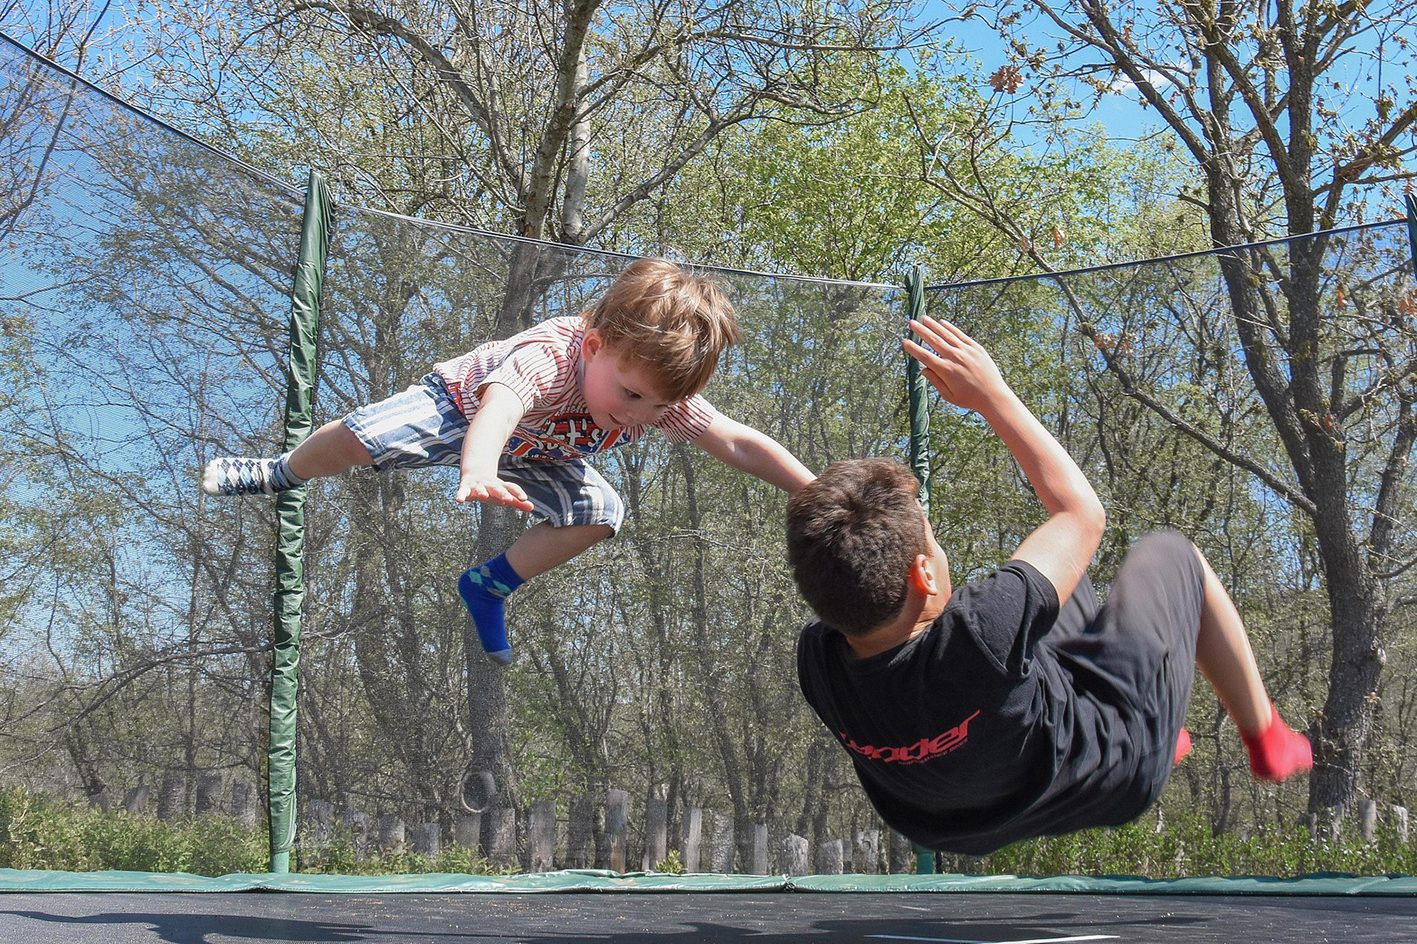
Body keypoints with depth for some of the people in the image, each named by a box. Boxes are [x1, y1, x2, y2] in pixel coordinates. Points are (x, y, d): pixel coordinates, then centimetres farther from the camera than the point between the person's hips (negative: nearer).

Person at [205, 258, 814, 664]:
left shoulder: (664, 393, -29)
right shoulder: (548, 355, -47)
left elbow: (741, 445, -23)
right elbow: (499, 405, -68)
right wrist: (478, 473, -88)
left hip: (532, 456, 5)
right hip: (460, 406, -5)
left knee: (600, 514, -13)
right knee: (364, 436, -25)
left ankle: (491, 584, 8)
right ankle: (279, 475, 9)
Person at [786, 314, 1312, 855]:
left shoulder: (816, 662, -30)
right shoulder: (980, 636, -45)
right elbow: (1083, 511, -26)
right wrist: (991, 395, -21)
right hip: (1119, 775, -5)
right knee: (1166, 554, 14)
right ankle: (1265, 736, 34)